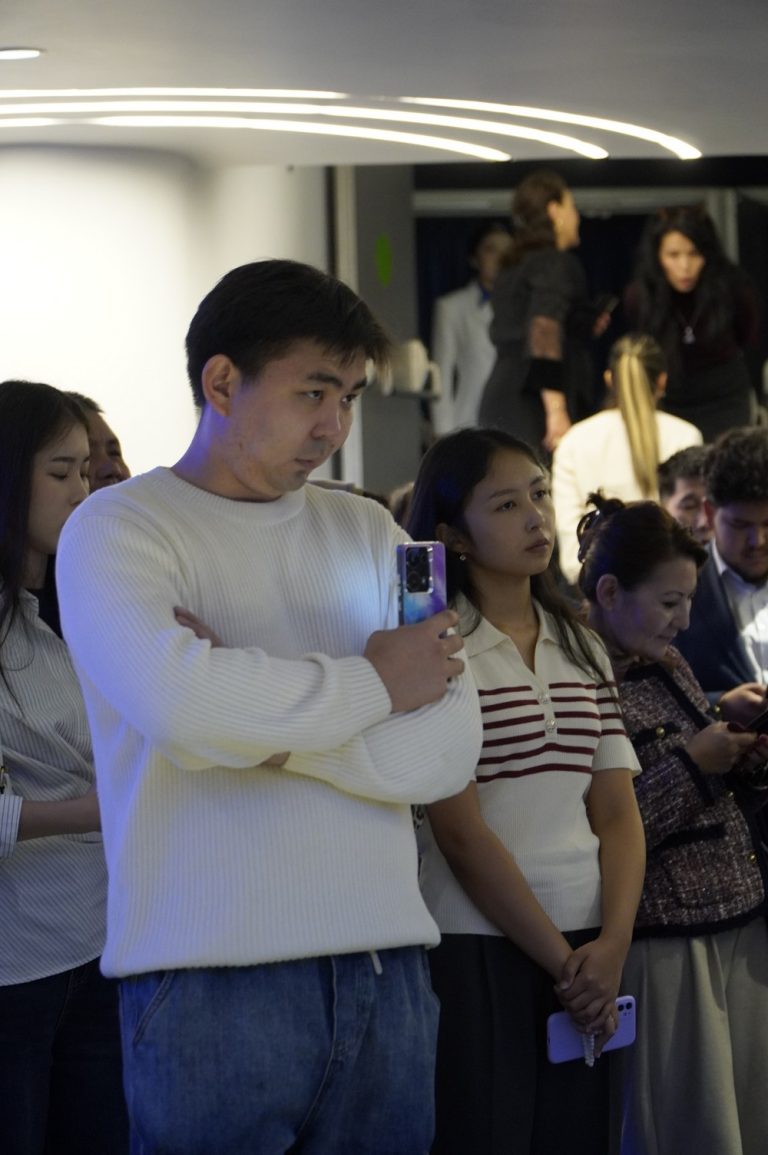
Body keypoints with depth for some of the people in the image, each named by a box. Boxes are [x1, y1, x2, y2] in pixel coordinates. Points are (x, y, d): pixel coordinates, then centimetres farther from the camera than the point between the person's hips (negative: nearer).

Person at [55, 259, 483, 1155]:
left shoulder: (367, 532, 14)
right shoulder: (119, 529, 0)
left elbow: (450, 751, 1)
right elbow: (182, 705, -20)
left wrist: (268, 727, -11)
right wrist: (373, 682, -7)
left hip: (385, 970, 5)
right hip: (213, 980, -4)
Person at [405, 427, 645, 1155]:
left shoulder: (582, 650, 14)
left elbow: (617, 811, 9)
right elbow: (459, 831, -11)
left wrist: (612, 943, -6)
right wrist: (559, 958, -9)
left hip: (585, 951, 6)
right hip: (476, 947, -6)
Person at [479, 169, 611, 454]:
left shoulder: (513, 268, 20)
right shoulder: (557, 263, -6)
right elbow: (545, 333, -20)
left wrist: (585, 328, 29)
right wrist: (557, 411, -24)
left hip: (499, 401, 9)